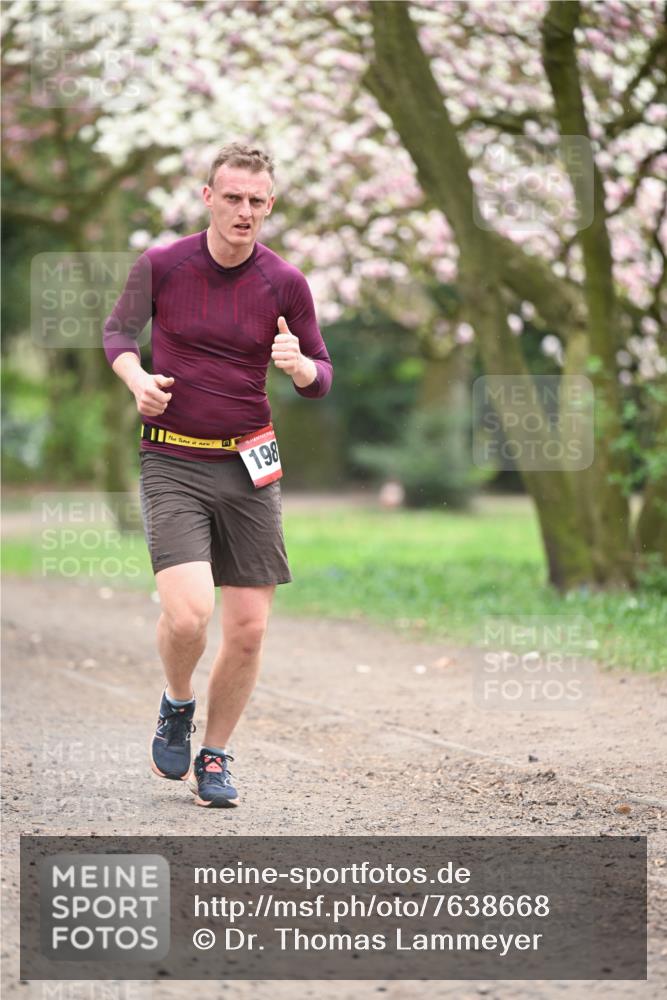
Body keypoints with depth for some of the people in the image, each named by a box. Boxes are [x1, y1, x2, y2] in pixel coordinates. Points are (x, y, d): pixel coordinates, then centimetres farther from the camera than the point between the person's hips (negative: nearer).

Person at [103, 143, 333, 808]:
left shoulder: (285, 283, 0)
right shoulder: (160, 266, -4)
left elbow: (321, 379, 7)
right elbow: (118, 331, 13)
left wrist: (298, 365, -17)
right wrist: (137, 378, -8)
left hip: (248, 465, 2)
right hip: (172, 461, -2)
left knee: (248, 628, 1)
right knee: (188, 613, -19)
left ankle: (215, 756, 22)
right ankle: (176, 705, 14)